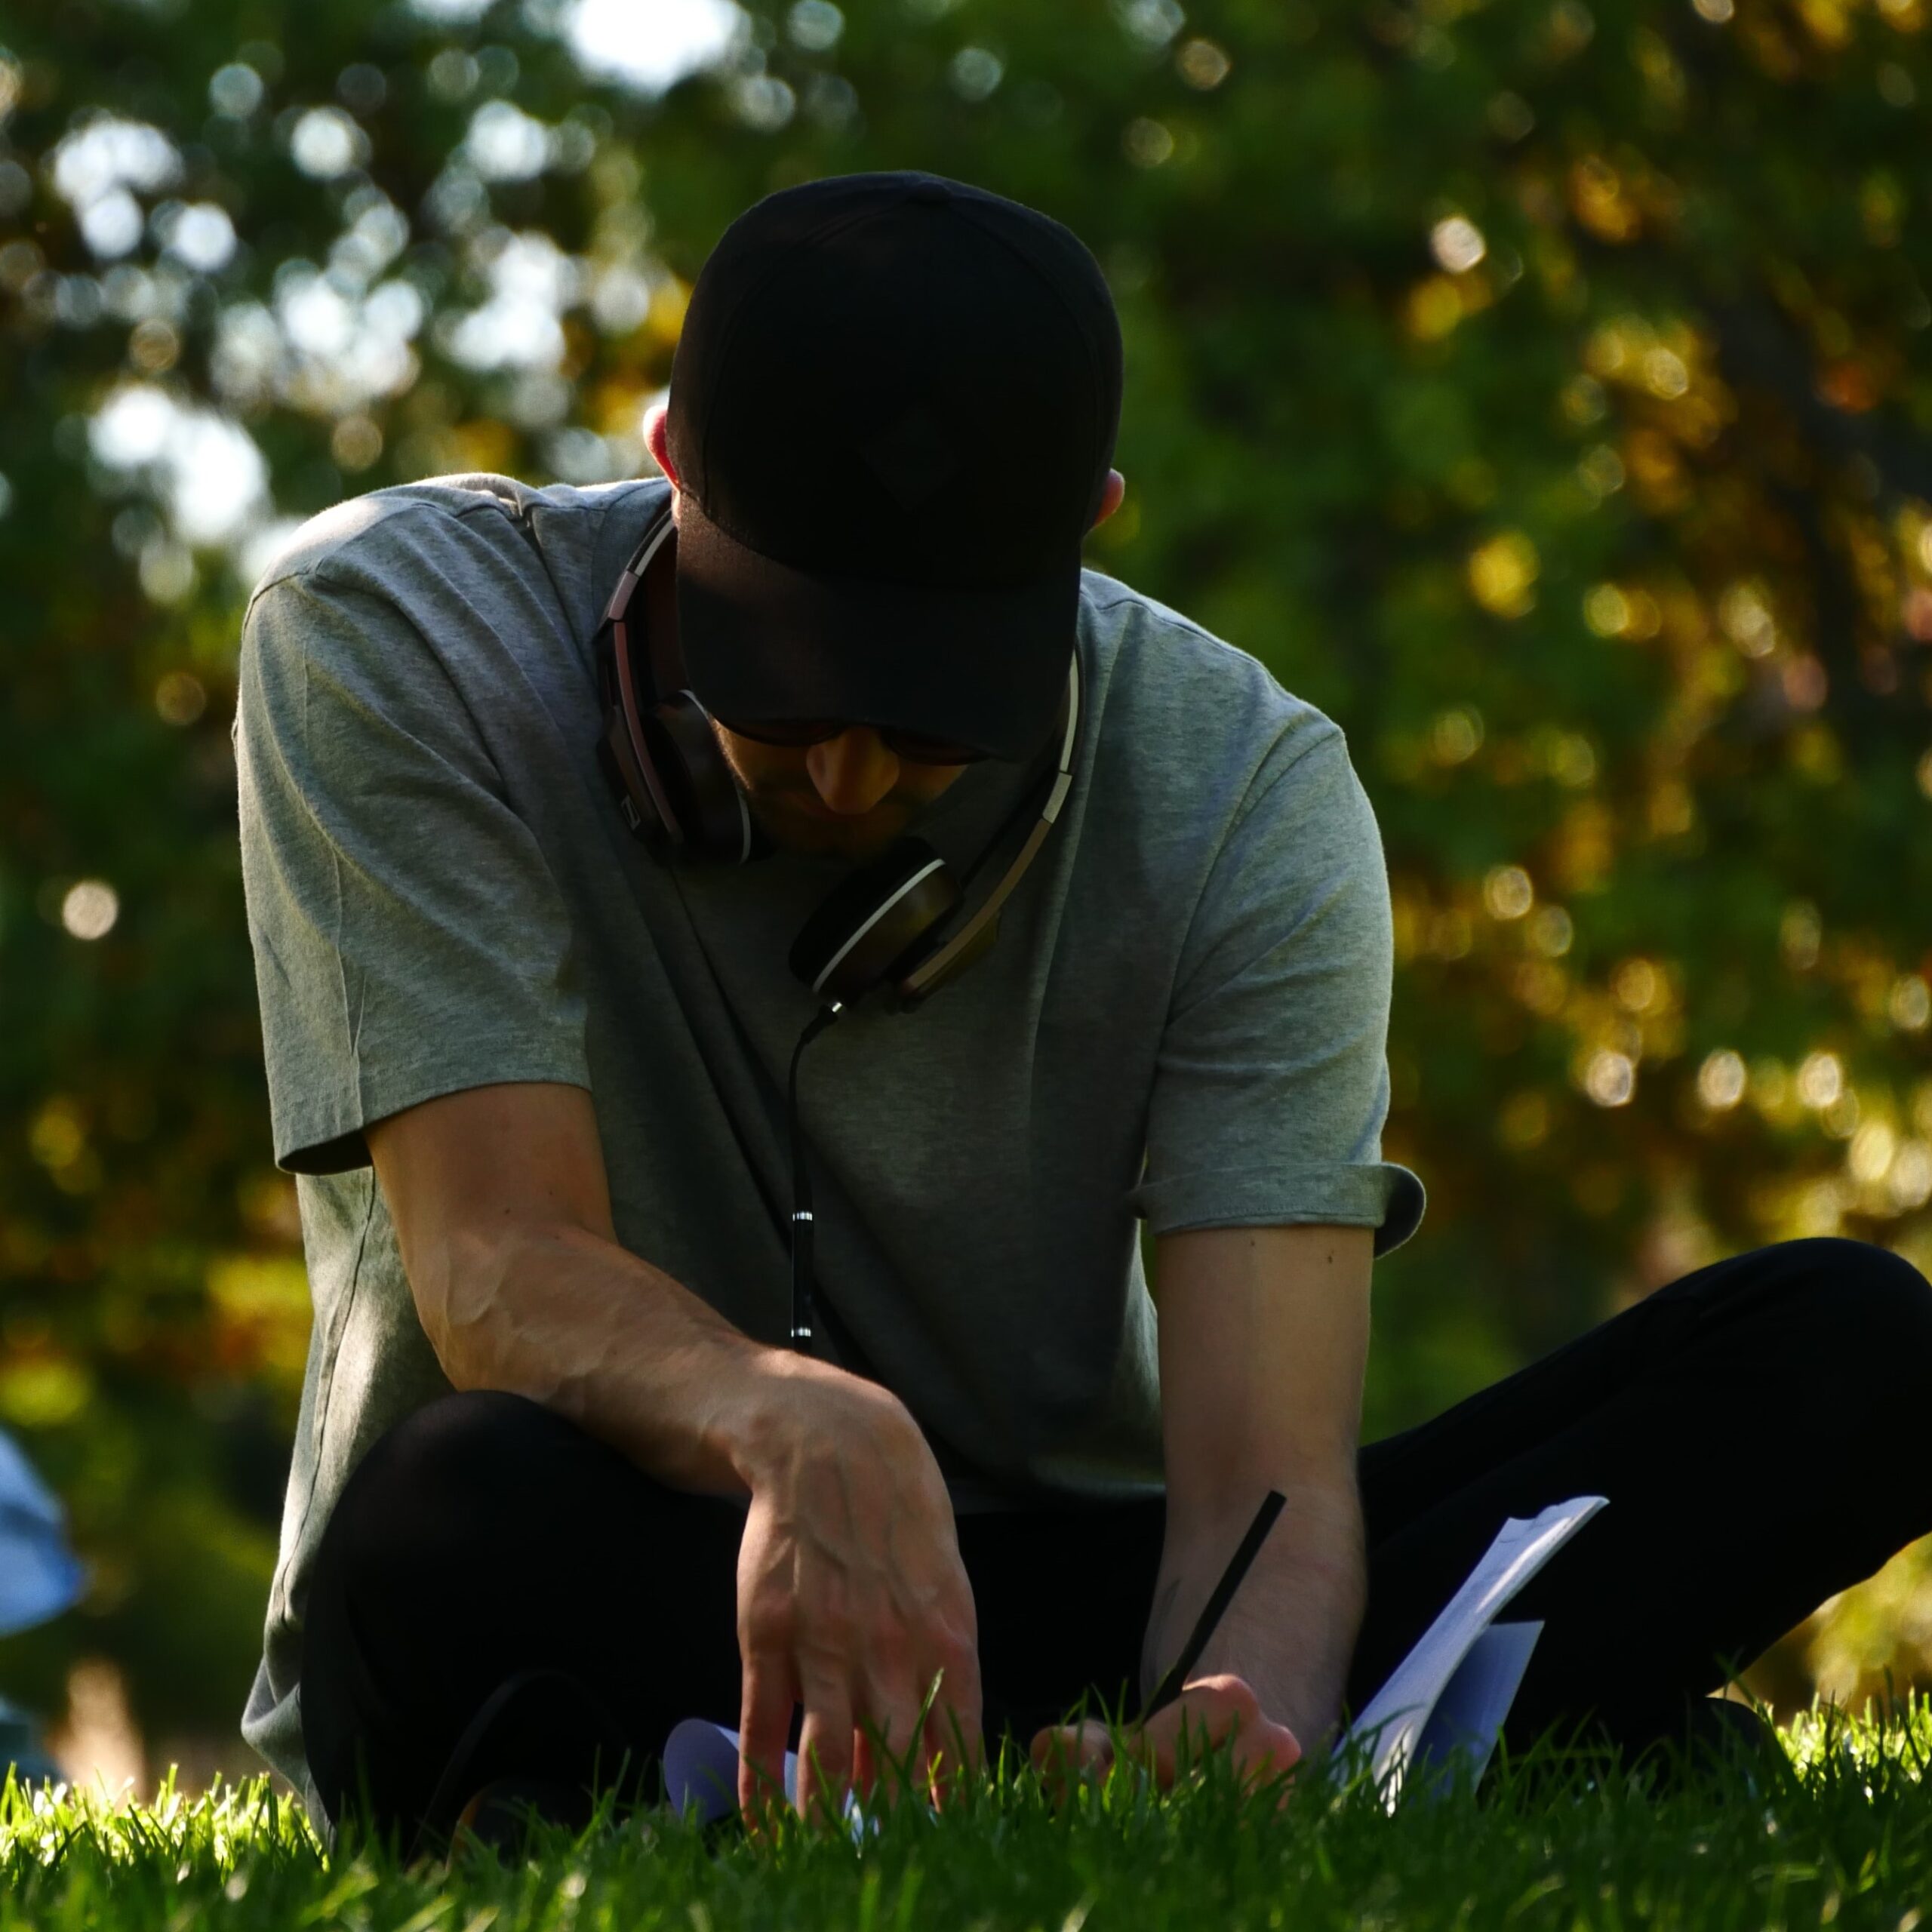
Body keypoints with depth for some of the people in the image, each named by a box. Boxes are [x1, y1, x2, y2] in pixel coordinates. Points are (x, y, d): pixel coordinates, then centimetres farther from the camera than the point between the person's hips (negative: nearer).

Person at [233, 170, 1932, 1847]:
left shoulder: (1239, 797, -9)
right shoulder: (387, 646, -12)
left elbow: (1265, 1469, -18)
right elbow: (502, 1270, -23)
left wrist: (1252, 1696, -43)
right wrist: (793, 1429, -46)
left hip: (1057, 1591, 3)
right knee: (456, 1523, -41)